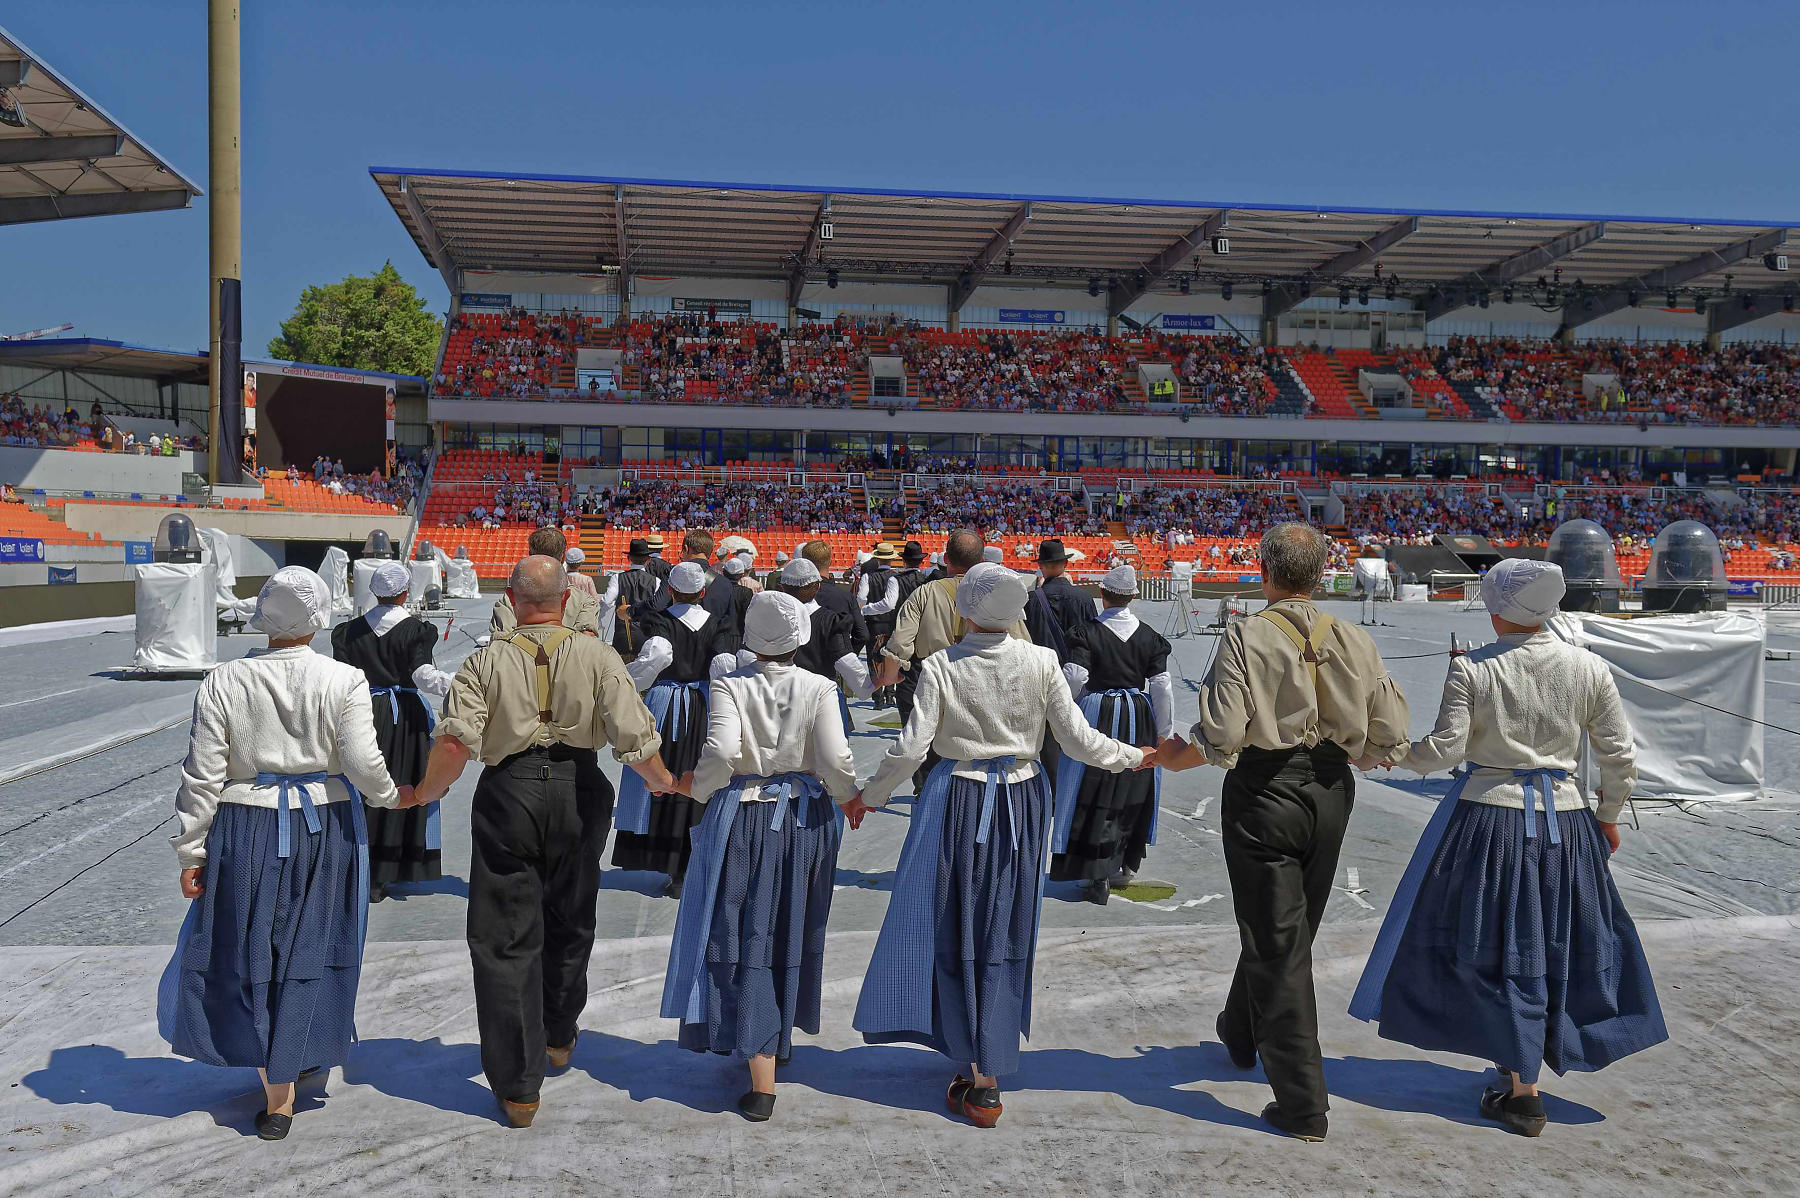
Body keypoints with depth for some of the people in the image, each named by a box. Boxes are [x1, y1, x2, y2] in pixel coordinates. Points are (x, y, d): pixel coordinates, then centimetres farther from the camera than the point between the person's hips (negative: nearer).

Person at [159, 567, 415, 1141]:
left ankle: (277, 1095, 16)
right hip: (324, 829, 0)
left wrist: (190, 851, 3)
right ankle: (307, 1056, 35)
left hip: (246, 833, 0)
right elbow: (364, 766, -12)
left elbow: (203, 775, -4)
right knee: (309, 949, 17)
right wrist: (393, 796, 8)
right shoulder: (344, 680, -9)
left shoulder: (223, 682, -6)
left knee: (252, 952, 11)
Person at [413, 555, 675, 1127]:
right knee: (569, 922, 23)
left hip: (508, 794, -1)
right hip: (578, 791, 2)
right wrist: (661, 780, 9)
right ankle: (559, 1038, 43)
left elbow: (455, 742, -14)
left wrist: (426, 794, 4)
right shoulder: (597, 656, -3)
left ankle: (518, 1086, 9)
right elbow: (634, 740, -10)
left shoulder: (486, 660, -4)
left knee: (504, 939, 7)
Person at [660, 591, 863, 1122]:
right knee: (790, 934, 19)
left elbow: (721, 750, -23)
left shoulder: (729, 686, -9)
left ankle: (762, 1081, -1)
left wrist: (697, 788, -4)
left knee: (745, 938, 3)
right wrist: (851, 798, 6)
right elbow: (835, 760, -13)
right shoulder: (818, 689, -6)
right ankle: (779, 1039, 40)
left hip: (741, 820, -2)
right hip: (804, 820, 2)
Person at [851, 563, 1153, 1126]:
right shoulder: (1041, 662, -5)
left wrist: (868, 796, 3)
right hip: (1022, 804, 2)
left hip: (959, 803, -2)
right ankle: (993, 1059, 26)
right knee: (1004, 931, 13)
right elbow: (1078, 740, -5)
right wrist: (1134, 757, 12)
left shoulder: (940, 666, -10)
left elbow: (910, 747, -12)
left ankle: (982, 1079, 7)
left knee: (960, 932, 7)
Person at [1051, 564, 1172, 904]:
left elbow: (1075, 676, -18)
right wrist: (1163, 732, 7)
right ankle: (1124, 865, 29)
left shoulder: (1087, 632, -10)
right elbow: (1162, 685, -1)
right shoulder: (1148, 636, -1)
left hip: (1097, 714, -3)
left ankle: (1100, 878, -1)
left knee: (1096, 798, 2)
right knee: (1132, 794, 17)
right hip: (1138, 719, 3)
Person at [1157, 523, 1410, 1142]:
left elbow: (1221, 737, -21)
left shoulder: (1246, 637, -14)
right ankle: (1239, 1033, 46)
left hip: (1264, 791, -5)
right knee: (1291, 930, 22)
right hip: (1330, 791, 5)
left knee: (1276, 941, 4)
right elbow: (1391, 738, 0)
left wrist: (1178, 755, -1)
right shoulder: (1353, 639, -1)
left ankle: (1303, 1104, 6)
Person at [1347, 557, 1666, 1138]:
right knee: (1556, 945, 18)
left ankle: (1522, 1090, 11)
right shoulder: (1589, 668, -1)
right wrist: (1607, 816, 18)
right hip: (1564, 820, 3)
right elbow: (1620, 757, 3)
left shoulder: (1472, 669, -10)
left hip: (1490, 817, -3)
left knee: (1495, 948, 7)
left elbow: (1446, 748, -12)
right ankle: (1524, 1066, 30)